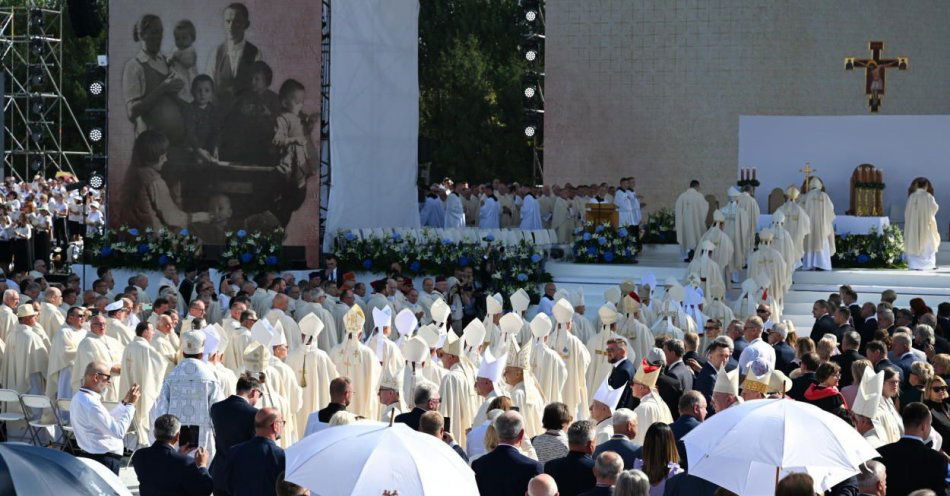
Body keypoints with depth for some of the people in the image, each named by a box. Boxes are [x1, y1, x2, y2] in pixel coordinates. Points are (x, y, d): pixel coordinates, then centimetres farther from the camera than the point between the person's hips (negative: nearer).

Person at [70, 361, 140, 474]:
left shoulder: (79, 398, 9)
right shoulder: (90, 404, -24)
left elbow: (107, 421, 18)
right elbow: (119, 432, -24)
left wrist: (125, 403, 16)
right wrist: (129, 404, -17)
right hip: (103, 460, -11)